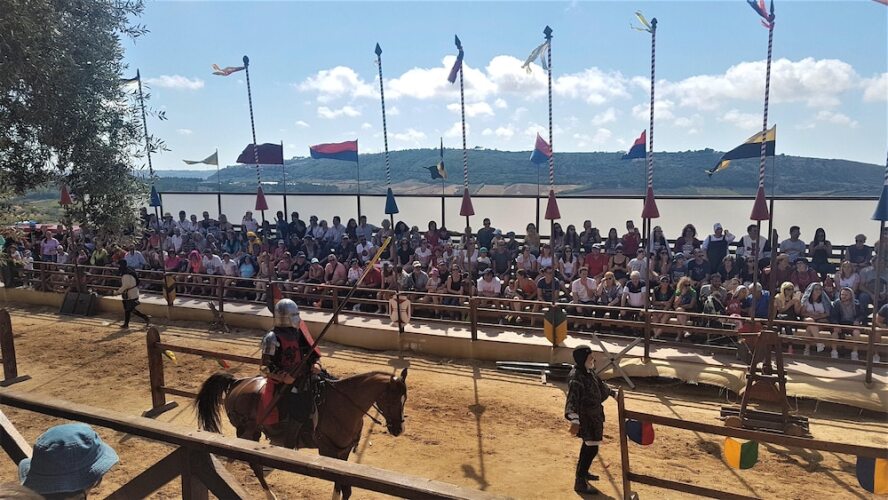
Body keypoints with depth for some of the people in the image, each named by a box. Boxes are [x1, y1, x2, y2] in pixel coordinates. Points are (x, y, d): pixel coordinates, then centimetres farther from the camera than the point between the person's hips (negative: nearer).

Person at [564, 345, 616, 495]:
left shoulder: (589, 371, 1)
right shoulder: (576, 377, -29)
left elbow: (600, 384, 22)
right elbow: (572, 400, -39)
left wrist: (613, 393, 36)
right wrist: (574, 420, -52)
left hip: (594, 414, 10)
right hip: (585, 417, -10)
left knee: (588, 444, 25)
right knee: (592, 448, -7)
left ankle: (583, 472, 44)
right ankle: (580, 482, 3)